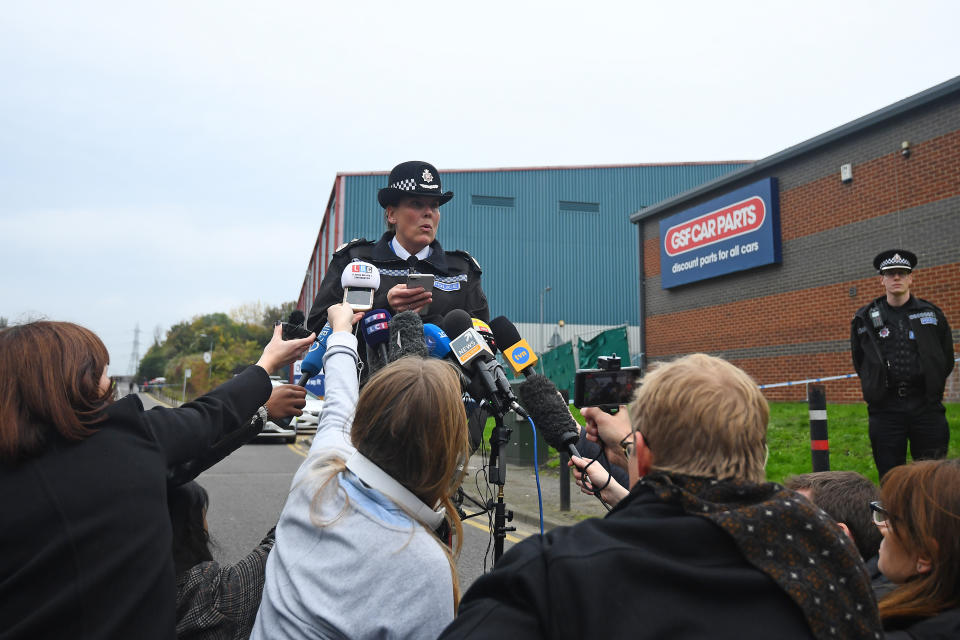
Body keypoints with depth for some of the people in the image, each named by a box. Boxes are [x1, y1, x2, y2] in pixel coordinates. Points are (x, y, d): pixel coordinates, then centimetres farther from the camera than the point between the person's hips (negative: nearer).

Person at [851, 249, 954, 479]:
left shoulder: (932, 313, 8)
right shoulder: (865, 318, 6)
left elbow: (947, 359, 15)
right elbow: (859, 361, 15)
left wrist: (931, 387, 12)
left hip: (926, 407, 0)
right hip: (885, 409, 0)